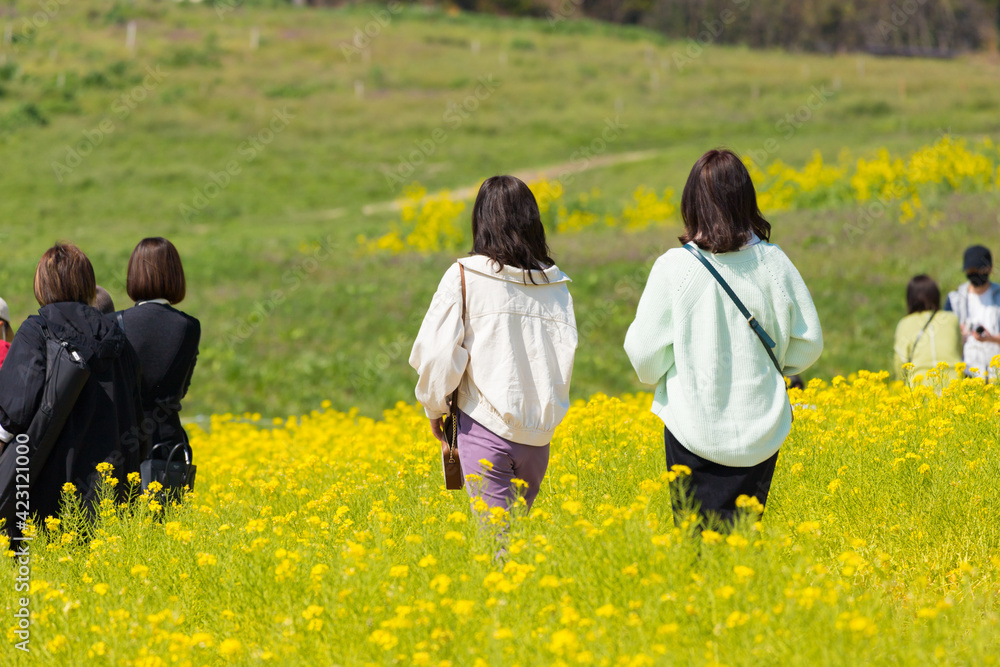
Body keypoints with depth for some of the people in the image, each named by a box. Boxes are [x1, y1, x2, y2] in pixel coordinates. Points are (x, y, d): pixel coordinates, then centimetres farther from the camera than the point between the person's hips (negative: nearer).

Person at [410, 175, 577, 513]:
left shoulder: (464, 276, -7)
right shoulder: (556, 284, 5)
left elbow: (438, 351, -8)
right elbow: (565, 354, 8)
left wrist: (435, 408, 7)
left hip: (486, 426, -4)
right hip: (539, 433, 4)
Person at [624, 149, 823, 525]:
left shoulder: (674, 268, -11)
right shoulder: (772, 262, -4)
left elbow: (644, 352, -6)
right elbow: (809, 343, 5)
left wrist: (656, 377, 16)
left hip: (695, 429, -2)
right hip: (760, 429, 2)